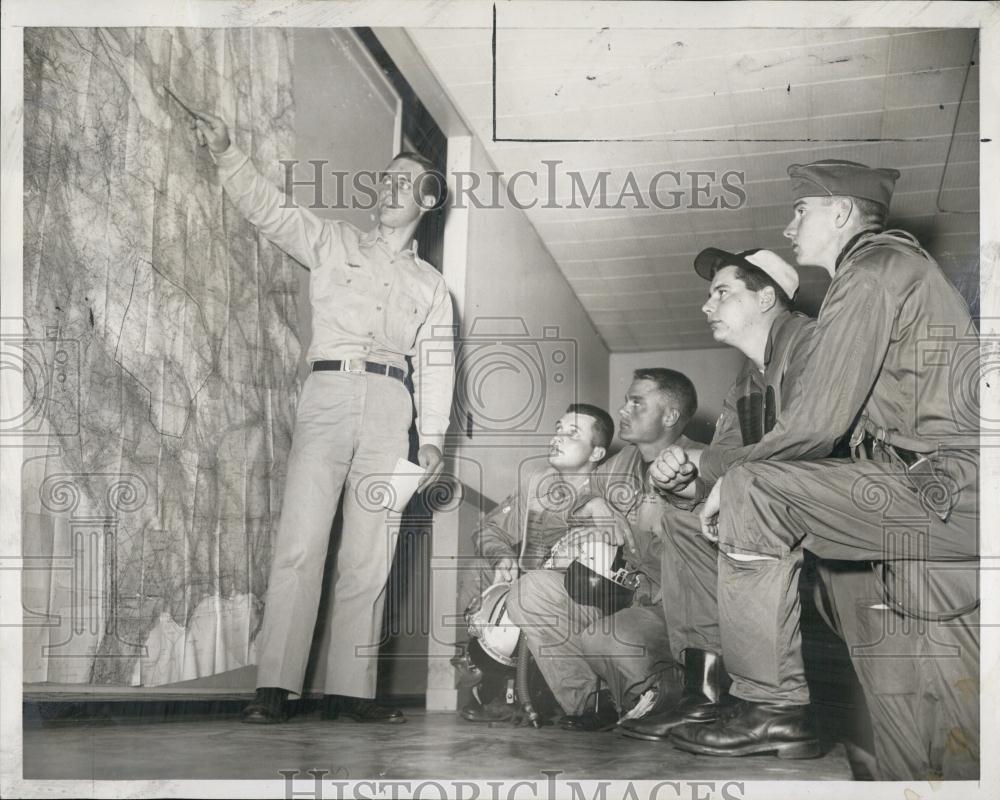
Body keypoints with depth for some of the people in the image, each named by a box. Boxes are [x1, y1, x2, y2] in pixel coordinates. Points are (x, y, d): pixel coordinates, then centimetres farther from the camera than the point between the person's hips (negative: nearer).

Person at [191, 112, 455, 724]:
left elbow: (436, 365, 16)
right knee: (300, 542, -13)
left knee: (370, 556, -2)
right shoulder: (334, 243, 18)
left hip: (389, 406, 2)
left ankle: (350, 689, 1)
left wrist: (433, 438, 5)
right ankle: (275, 686, -14)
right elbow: (270, 208, 6)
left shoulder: (431, 285, 22)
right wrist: (226, 152, -9)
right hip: (328, 392, -2)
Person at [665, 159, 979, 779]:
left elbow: (819, 423, -13)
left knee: (753, 491, -14)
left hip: (943, 490, -10)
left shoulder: (871, 269, -5)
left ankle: (774, 704, -11)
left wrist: (732, 483, 1)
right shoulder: (905, 266, 27)